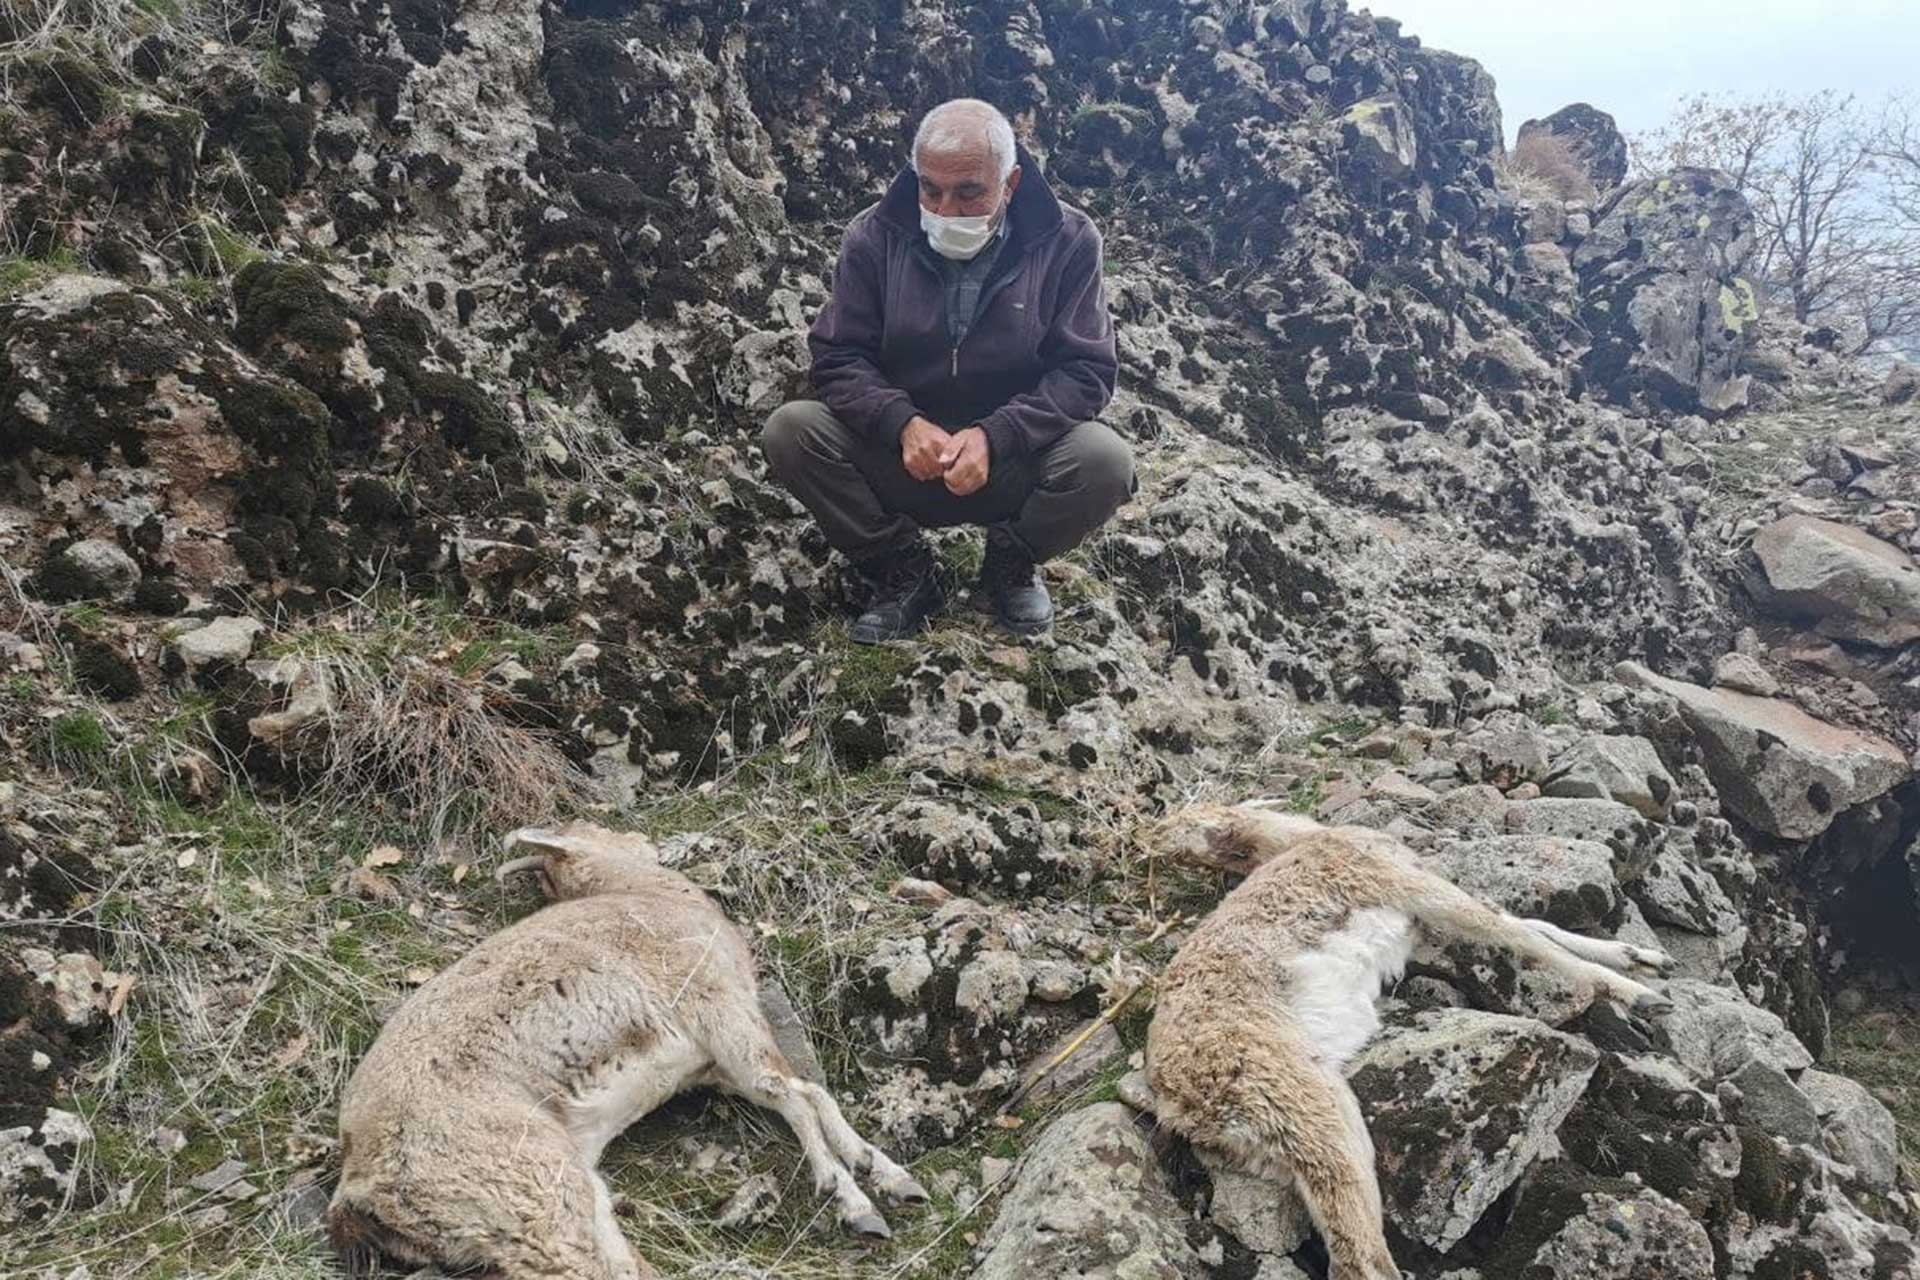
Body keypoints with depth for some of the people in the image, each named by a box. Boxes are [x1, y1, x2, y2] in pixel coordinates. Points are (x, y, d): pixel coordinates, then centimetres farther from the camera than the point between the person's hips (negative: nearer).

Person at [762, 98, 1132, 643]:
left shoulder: (1067, 240, -8)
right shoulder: (874, 237, -4)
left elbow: (1086, 371, -11)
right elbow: (838, 358, -4)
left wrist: (993, 437, -26)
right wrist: (903, 423, -25)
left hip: (1014, 462, -1)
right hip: (899, 455, 2)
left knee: (1105, 461, -31)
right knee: (789, 431, -23)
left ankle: (1011, 563, 2)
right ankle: (904, 570, -2)